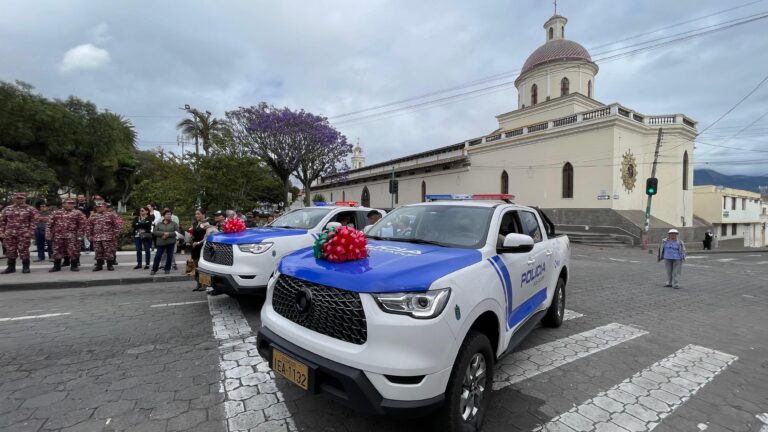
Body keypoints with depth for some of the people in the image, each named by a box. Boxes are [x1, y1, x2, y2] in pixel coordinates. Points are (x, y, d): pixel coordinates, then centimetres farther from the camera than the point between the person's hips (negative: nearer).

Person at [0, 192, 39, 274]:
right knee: (10, 251, 8)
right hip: (9, 234, 4)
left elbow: (34, 221, -4)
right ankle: (11, 267, 16)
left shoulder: (30, 209, 1)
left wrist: (30, 232, -12)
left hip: (24, 234, -4)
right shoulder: (7, 209, 13)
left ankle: (25, 267, 3)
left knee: (23, 250, -3)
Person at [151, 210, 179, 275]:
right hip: (161, 243, 1)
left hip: (170, 243, -1)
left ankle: (167, 269, 15)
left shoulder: (174, 224, 5)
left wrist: (169, 234, -17)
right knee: (158, 256, 0)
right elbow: (154, 232, -1)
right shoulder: (159, 224, 9)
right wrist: (163, 233, -15)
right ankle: (154, 270, 11)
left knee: (169, 256, 2)